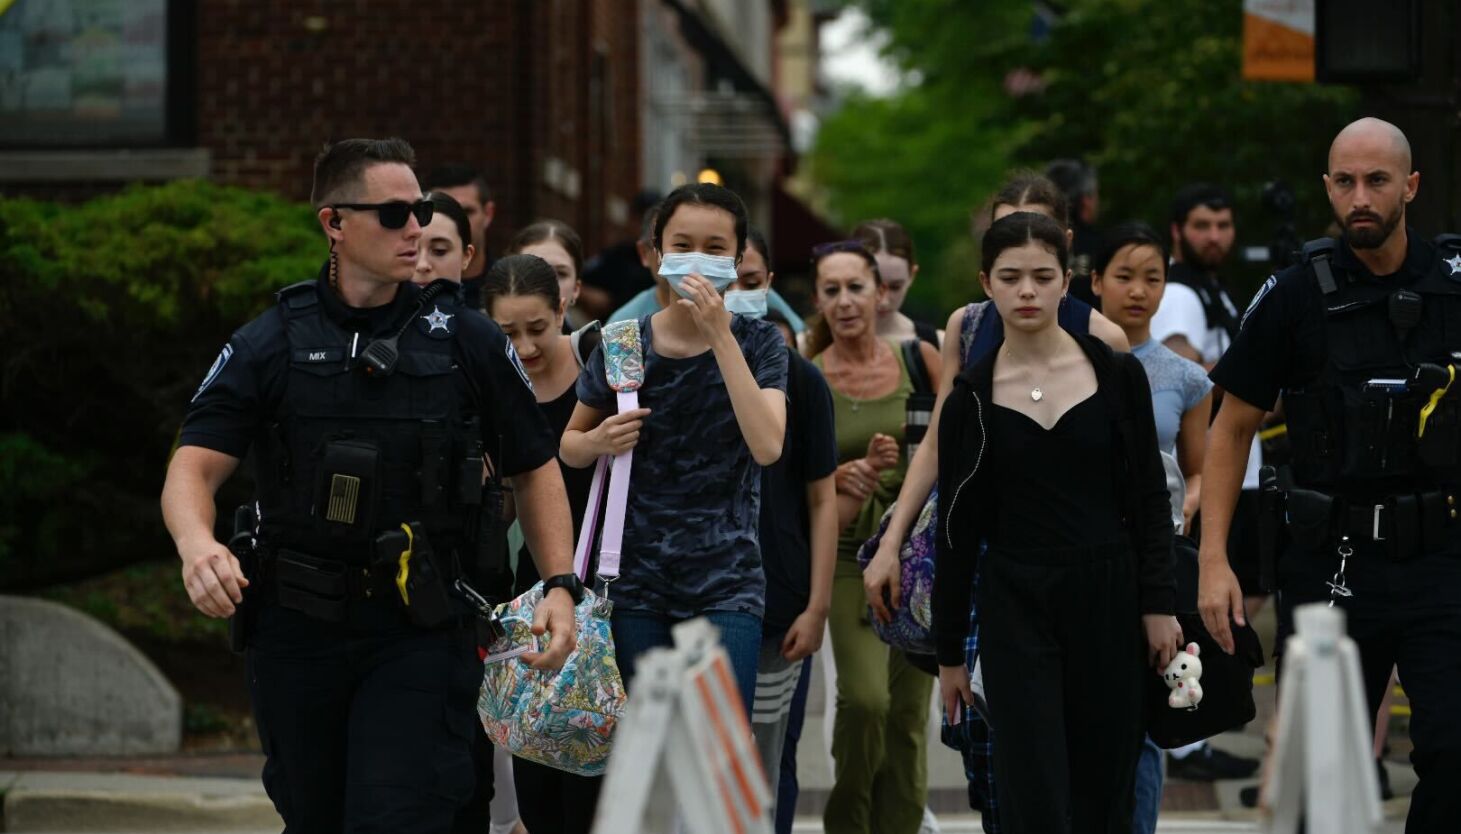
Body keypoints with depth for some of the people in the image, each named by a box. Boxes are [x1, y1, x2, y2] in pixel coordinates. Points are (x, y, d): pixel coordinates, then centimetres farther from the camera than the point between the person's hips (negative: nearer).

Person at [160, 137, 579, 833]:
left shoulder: (465, 340, 3)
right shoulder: (270, 345, 2)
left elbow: (533, 467, 10)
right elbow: (193, 468, -6)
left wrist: (560, 586, -3)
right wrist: (197, 545, -29)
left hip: (420, 629, -1)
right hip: (299, 628, 2)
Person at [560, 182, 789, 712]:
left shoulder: (757, 343, 1)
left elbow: (766, 445, -16)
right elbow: (569, 446, 15)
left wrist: (719, 336, -19)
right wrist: (600, 442, -8)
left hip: (727, 583, -2)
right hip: (637, 580, 2)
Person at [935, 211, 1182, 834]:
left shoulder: (1117, 376, 0)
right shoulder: (971, 397, 0)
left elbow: (1150, 498, 3)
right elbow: (957, 529, 4)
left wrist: (1159, 603, -5)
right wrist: (948, 651, 5)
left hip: (1108, 601, 1)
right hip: (1015, 610, -1)